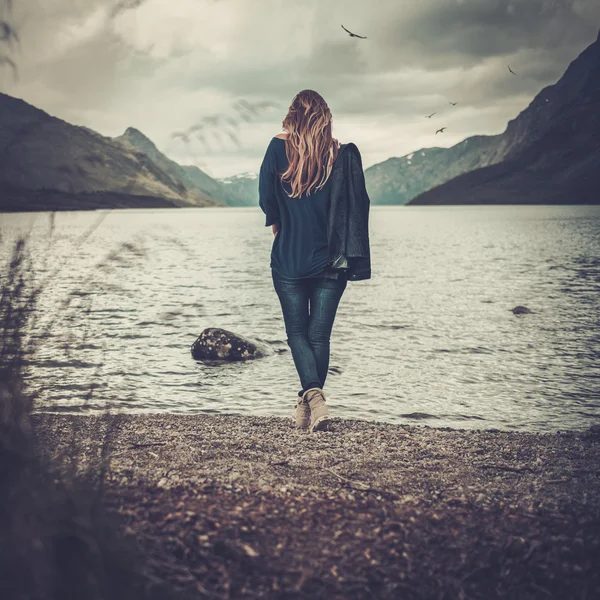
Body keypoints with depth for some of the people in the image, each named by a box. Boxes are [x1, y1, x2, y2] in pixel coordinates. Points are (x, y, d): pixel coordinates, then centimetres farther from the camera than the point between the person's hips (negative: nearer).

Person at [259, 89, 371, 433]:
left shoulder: (279, 148, -5)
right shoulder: (342, 155, -1)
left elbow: (266, 197, -8)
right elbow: (359, 205, -1)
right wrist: (347, 253, 11)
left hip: (289, 259, -1)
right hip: (330, 262, 2)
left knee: (298, 333, 8)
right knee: (320, 335, 10)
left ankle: (313, 396, -14)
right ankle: (310, 405, 13)